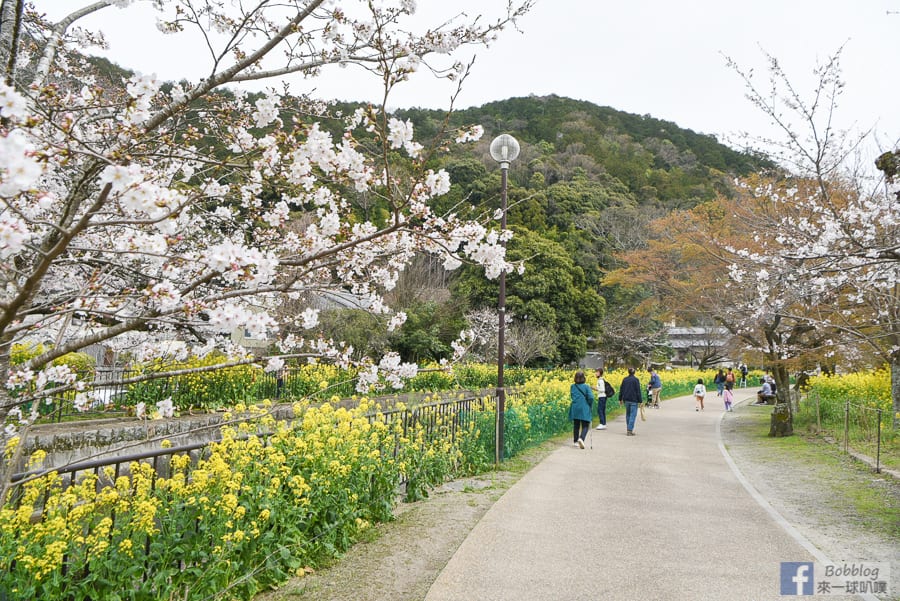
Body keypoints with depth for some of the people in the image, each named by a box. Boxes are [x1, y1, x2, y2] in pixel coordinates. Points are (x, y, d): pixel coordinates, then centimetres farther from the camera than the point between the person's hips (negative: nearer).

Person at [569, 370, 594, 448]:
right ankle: (581, 438, -21)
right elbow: (590, 397, -14)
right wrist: (589, 405, 2)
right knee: (585, 426, 3)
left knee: (576, 425, 15)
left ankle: (576, 441, 22)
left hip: (575, 409, 3)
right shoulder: (586, 387, -8)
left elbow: (571, 396, 8)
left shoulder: (572, 386, 0)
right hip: (584, 409, -3)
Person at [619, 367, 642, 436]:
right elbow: (638, 391, -10)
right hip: (634, 400, -5)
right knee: (633, 415, -2)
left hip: (626, 399, 5)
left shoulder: (625, 379, 6)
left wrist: (620, 398, 19)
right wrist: (640, 401, -6)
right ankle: (630, 431, -7)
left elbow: (621, 389, 10)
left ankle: (628, 429, 22)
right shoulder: (636, 380, -9)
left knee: (628, 414, 17)